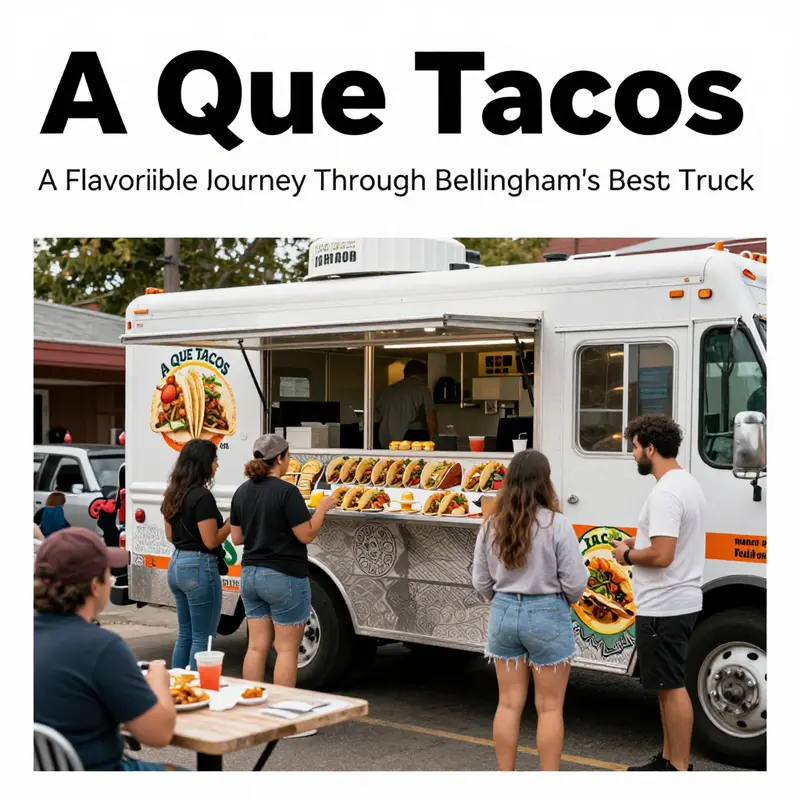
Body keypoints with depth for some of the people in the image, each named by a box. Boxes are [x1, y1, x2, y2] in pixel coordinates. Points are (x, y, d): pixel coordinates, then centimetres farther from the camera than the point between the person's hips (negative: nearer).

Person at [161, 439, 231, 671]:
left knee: (185, 635, 18)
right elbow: (211, 541, -17)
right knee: (202, 638, 0)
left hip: (176, 565, 9)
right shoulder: (202, 496, -17)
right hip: (199, 567, -9)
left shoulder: (173, 495, 9)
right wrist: (232, 521, -6)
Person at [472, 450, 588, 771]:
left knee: (509, 703, 13)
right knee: (549, 707, 7)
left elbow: (481, 581, 5)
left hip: (504, 613, 4)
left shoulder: (491, 525, 0)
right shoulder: (556, 524, -14)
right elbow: (575, 581, -11)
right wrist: (565, 601, 11)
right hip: (546, 615, -4)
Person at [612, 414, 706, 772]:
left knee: (672, 688, -3)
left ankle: (679, 767, 5)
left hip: (663, 608, -11)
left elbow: (661, 555, -28)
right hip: (677, 602, 11)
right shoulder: (687, 483, 12)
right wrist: (638, 544, 12)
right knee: (668, 686, 17)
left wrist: (626, 555, -11)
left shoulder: (665, 493, -22)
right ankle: (667, 759, 25)